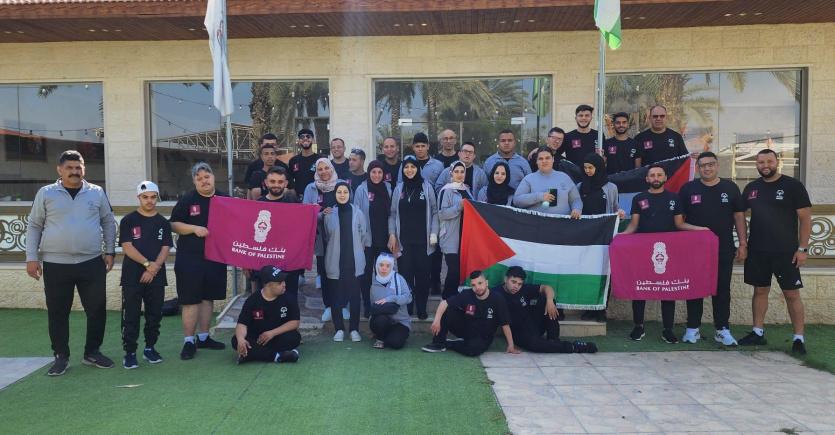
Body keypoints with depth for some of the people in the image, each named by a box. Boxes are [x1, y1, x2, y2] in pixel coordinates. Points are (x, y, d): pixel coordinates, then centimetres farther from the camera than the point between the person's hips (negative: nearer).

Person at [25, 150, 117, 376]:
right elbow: (34, 226, 5)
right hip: (56, 265, -1)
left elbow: (108, 223, 10)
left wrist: (110, 251, 4)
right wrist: (31, 257, -1)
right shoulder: (46, 193, 3)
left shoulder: (97, 193, 5)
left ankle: (92, 352, 22)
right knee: (58, 313, 7)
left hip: (92, 263, 1)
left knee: (96, 310, 6)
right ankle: (61, 356, 21)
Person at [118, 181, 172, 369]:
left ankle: (150, 348, 22)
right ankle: (129, 352, 8)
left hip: (156, 276, 3)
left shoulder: (163, 223, 8)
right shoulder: (128, 221, 0)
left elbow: (165, 249, 3)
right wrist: (147, 264, -16)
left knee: (155, 315, 8)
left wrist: (154, 268, -12)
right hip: (132, 276, -3)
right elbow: (127, 247, -7)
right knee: (131, 316, 0)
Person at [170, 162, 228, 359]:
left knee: (208, 298, 13)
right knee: (191, 300, -2)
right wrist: (194, 228, -18)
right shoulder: (187, 200, -3)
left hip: (215, 257, 4)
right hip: (190, 259, -4)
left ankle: (203, 337, 25)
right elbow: (174, 224, -3)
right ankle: (189, 341, 6)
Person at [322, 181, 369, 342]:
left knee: (354, 295, 5)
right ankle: (339, 329, 16)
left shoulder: (357, 213, 0)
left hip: (354, 261, 0)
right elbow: (325, 236, 7)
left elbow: (364, 235, 7)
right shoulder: (328, 214, -1)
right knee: (336, 296, 5)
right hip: (335, 261, 0)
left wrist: (359, 251, 9)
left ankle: (354, 329, 15)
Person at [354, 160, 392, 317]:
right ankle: (367, 305, 15)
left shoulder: (388, 188, 3)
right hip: (367, 238, -2)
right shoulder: (361, 190, -5)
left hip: (384, 238, 2)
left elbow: (391, 213, 5)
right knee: (367, 272, 4)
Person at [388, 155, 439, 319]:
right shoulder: (399, 189, 8)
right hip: (404, 239, 1)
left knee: (422, 273, 1)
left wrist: (433, 233, -5)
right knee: (405, 273, 0)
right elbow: (393, 214, 8)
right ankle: (406, 307, 10)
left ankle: (421, 308, 12)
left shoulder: (427, 187, 3)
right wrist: (392, 234, -1)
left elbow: (434, 212, 3)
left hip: (422, 239, -1)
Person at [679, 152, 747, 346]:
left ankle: (722, 329, 14)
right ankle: (693, 328, 13)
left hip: (724, 249, 1)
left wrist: (743, 243, 0)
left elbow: (739, 216, 6)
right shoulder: (688, 189, 3)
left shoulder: (730, 188, 5)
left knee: (722, 289, 6)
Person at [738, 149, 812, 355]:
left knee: (792, 294, 0)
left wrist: (802, 248, -11)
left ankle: (799, 338, 8)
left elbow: (805, 218, -5)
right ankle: (757, 333, 21)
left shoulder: (793, 186, -5)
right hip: (757, 251, 4)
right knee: (760, 291, 11)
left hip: (785, 252, -4)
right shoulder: (751, 188, 7)